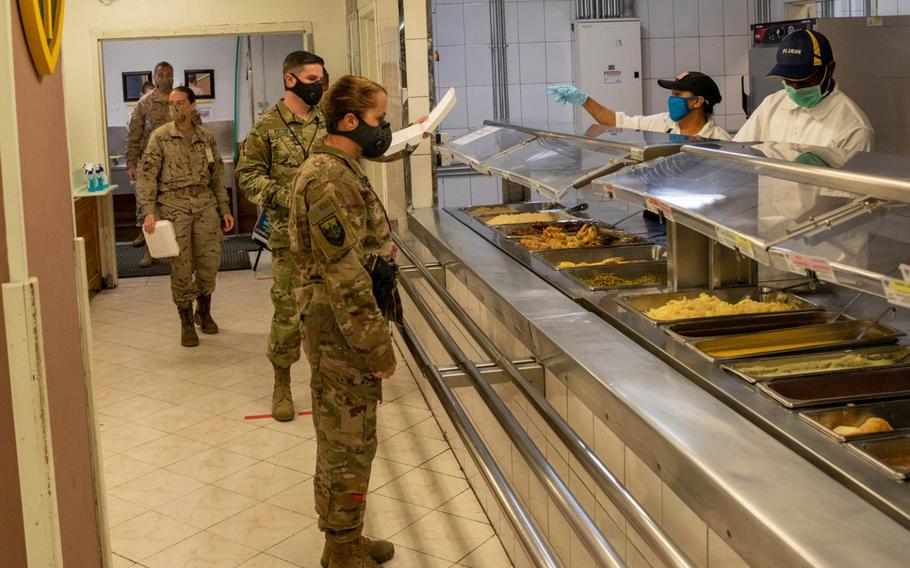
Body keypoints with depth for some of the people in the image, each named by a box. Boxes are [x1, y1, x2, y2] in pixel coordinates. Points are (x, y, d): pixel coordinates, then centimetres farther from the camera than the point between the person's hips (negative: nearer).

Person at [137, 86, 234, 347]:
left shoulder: (206, 138, 8)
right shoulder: (160, 137, -3)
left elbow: (217, 176, 15)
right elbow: (146, 176, -5)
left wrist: (224, 209, 12)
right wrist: (149, 211, -14)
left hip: (205, 204, 3)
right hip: (174, 205, -3)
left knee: (209, 261, 6)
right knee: (181, 266, -1)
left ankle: (204, 312, 29)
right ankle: (186, 323, 13)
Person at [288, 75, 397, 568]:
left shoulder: (339, 169, 13)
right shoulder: (331, 180, -20)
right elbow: (344, 276, -24)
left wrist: (374, 333, 21)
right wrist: (378, 346, -20)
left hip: (341, 329, 10)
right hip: (342, 332, -10)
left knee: (342, 440, 19)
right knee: (349, 445, 1)